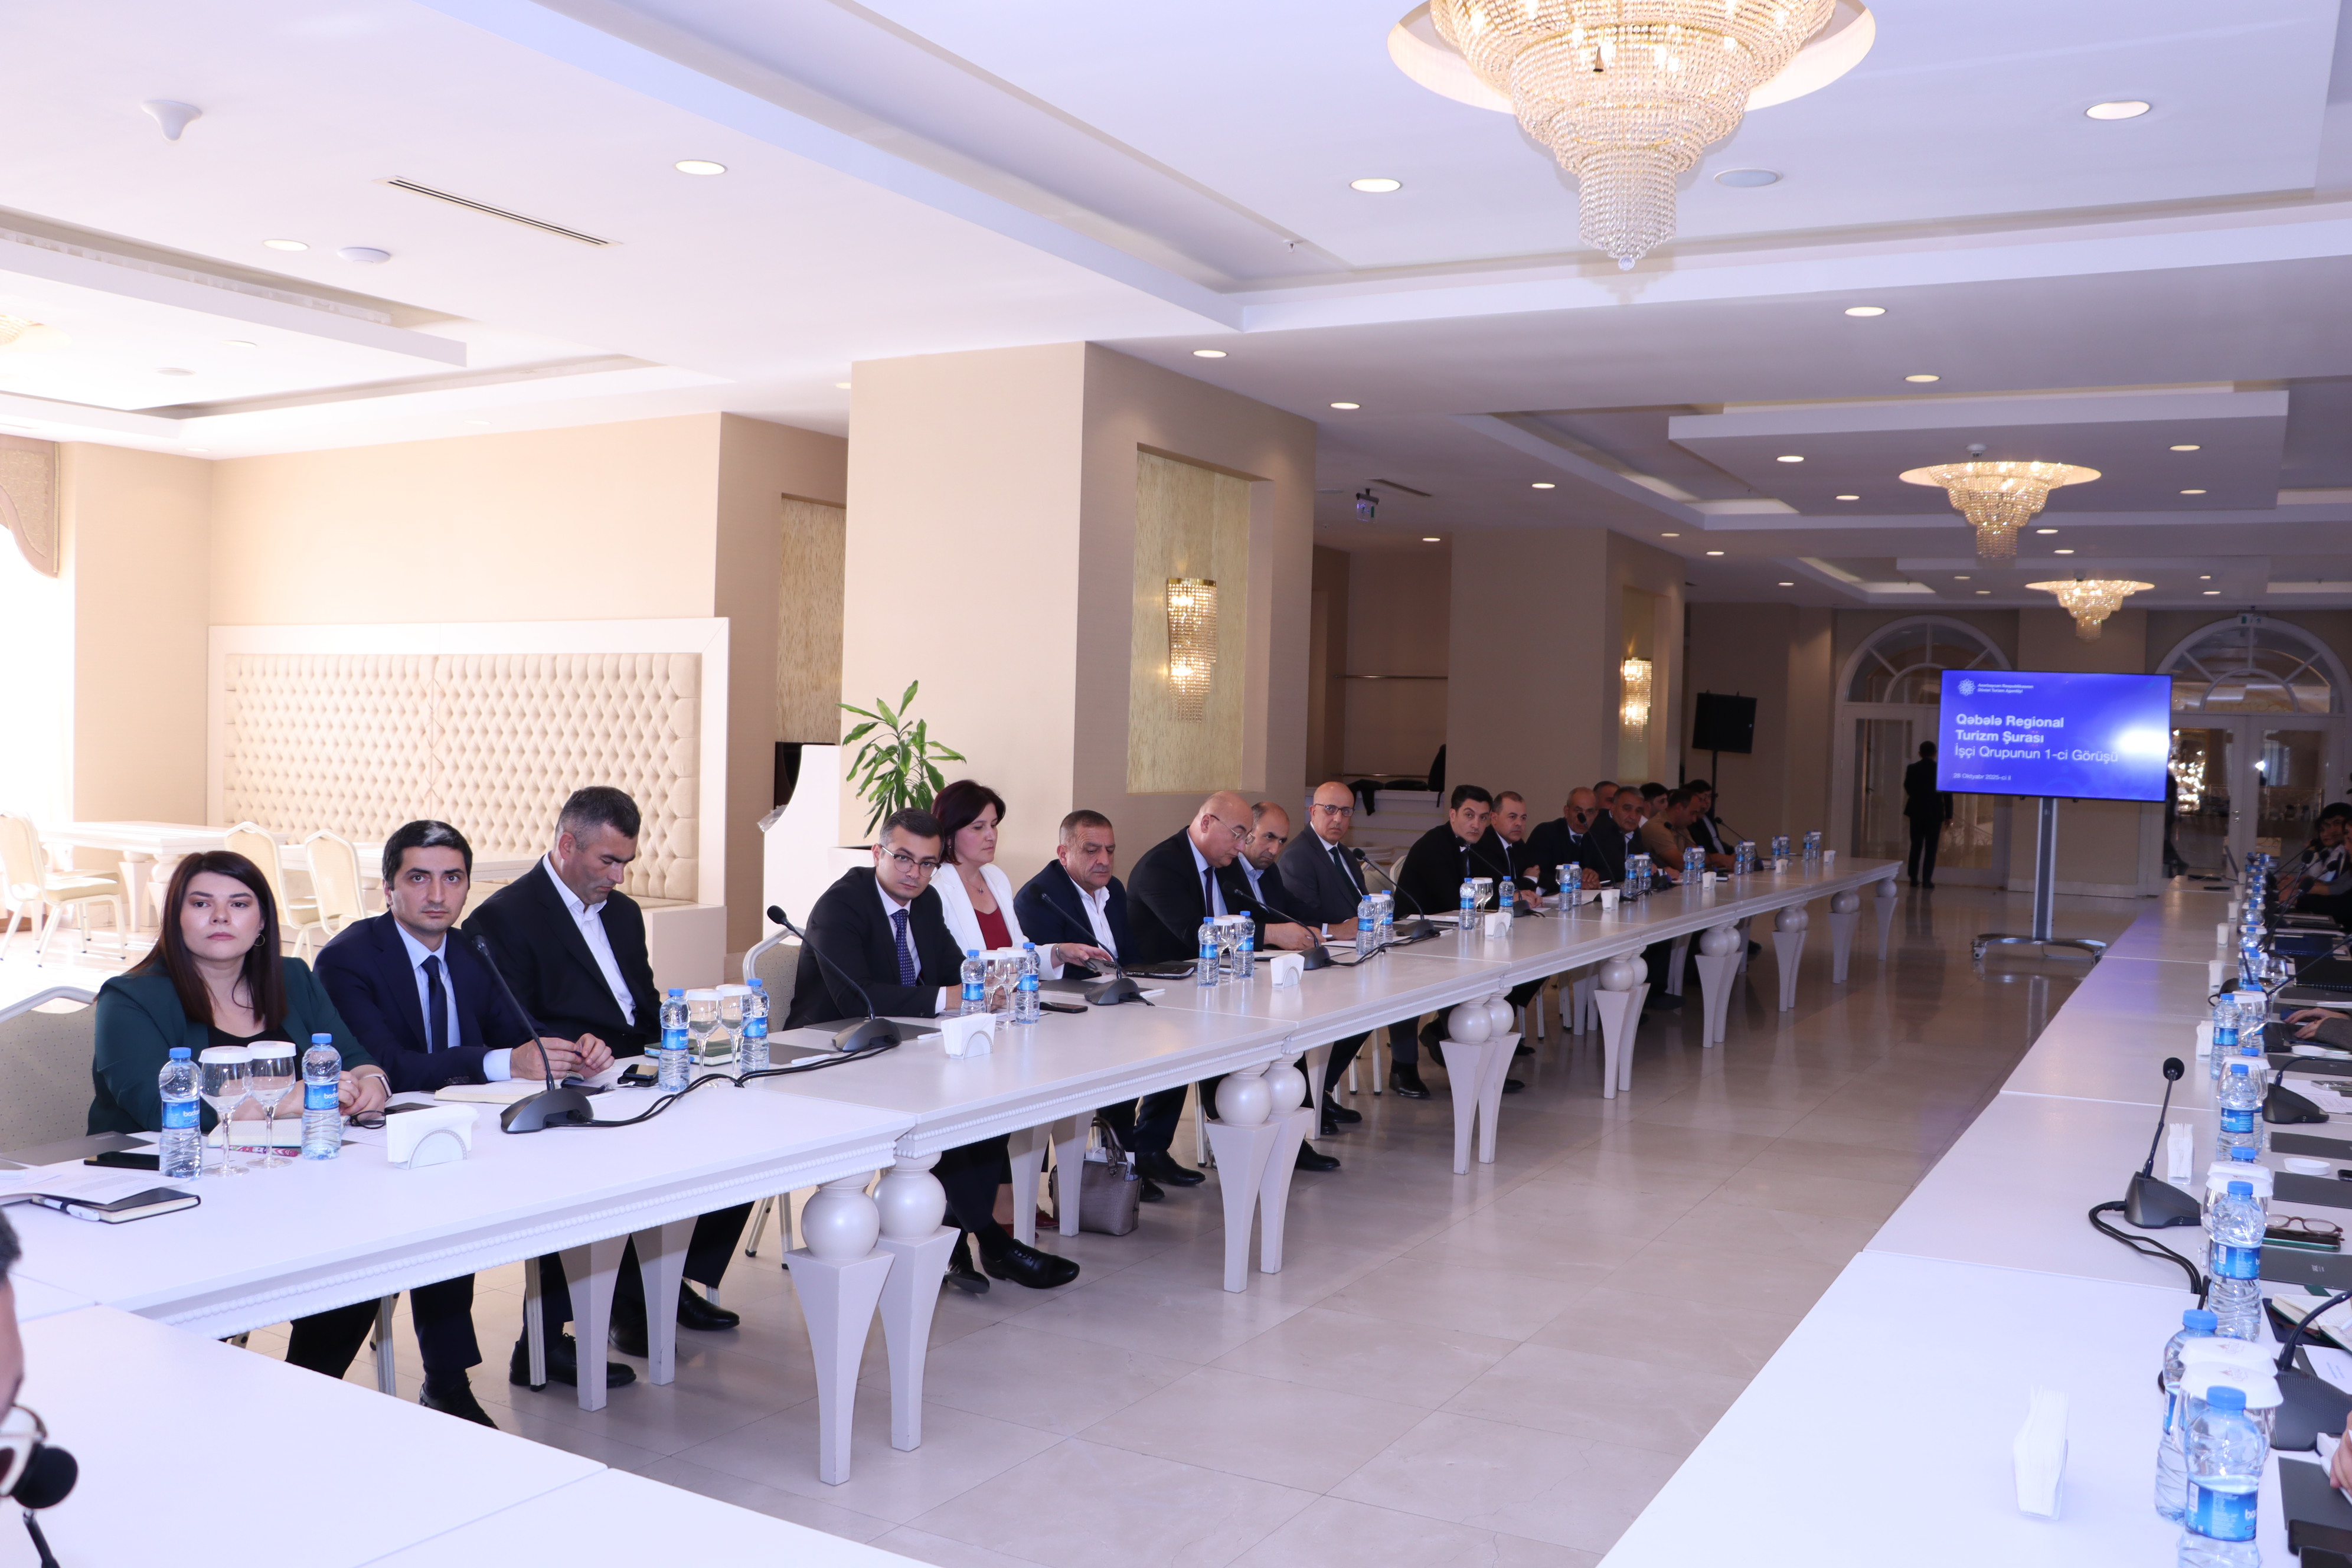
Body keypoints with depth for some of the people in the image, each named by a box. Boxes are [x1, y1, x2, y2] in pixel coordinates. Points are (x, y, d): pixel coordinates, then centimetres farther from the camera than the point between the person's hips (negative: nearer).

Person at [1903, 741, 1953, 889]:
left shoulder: (1912, 768, -2)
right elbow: (1947, 794, -5)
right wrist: (1949, 815, 3)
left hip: (1917, 812, 2)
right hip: (1935, 813, -2)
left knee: (1916, 847, 10)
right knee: (1931, 848, 1)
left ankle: (1914, 879, 9)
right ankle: (1927, 880, -2)